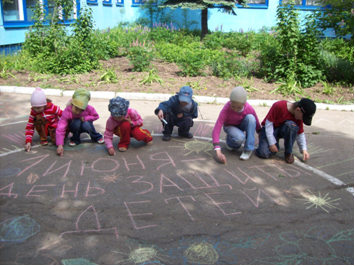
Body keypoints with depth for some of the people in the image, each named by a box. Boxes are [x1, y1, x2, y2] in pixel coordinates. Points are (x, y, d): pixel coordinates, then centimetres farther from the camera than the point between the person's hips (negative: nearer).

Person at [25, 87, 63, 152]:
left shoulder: (52, 108, -20)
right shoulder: (33, 112, -14)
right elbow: (29, 127, -16)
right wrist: (28, 142, -26)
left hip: (54, 127, -2)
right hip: (43, 129, 2)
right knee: (38, 117, -28)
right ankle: (43, 138, -11)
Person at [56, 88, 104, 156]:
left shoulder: (89, 108, -28)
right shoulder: (67, 112, -33)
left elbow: (96, 116, -7)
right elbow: (60, 129, -34)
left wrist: (85, 118, -28)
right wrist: (60, 145, -44)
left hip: (85, 122, 1)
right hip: (74, 127, -1)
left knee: (86, 125, -36)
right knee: (77, 122, -36)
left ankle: (97, 137, -5)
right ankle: (75, 140, -9)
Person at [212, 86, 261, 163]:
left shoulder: (249, 109, -28)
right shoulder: (226, 110, -36)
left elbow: (256, 122, -6)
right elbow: (216, 129, -41)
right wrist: (218, 152, -50)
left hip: (242, 125, 3)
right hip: (230, 126, -3)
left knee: (250, 118, -31)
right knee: (240, 138, -36)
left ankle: (248, 149, -21)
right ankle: (229, 141, 3)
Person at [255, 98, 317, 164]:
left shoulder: (299, 117, -12)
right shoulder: (278, 106, -28)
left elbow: (300, 134, 1)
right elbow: (268, 124, -22)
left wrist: (304, 149, -9)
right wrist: (272, 143, -22)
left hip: (283, 130, 3)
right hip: (269, 129, -3)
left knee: (291, 125, -34)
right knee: (264, 154, -28)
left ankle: (288, 153, -16)